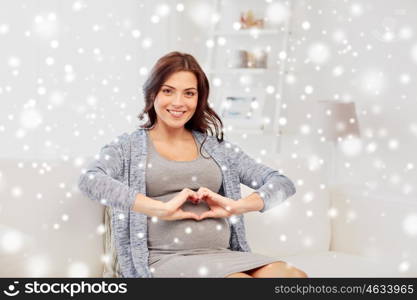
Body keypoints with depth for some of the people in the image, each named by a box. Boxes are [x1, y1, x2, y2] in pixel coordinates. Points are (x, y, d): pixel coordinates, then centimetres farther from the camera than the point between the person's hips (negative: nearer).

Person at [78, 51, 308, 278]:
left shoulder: (217, 148, 18)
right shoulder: (128, 147, 10)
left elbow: (282, 183, 13)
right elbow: (89, 180, -11)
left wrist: (237, 206, -6)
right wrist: (162, 209, -18)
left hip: (223, 257, 4)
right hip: (165, 259, -4)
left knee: (295, 276, -25)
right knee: (245, 278, -32)